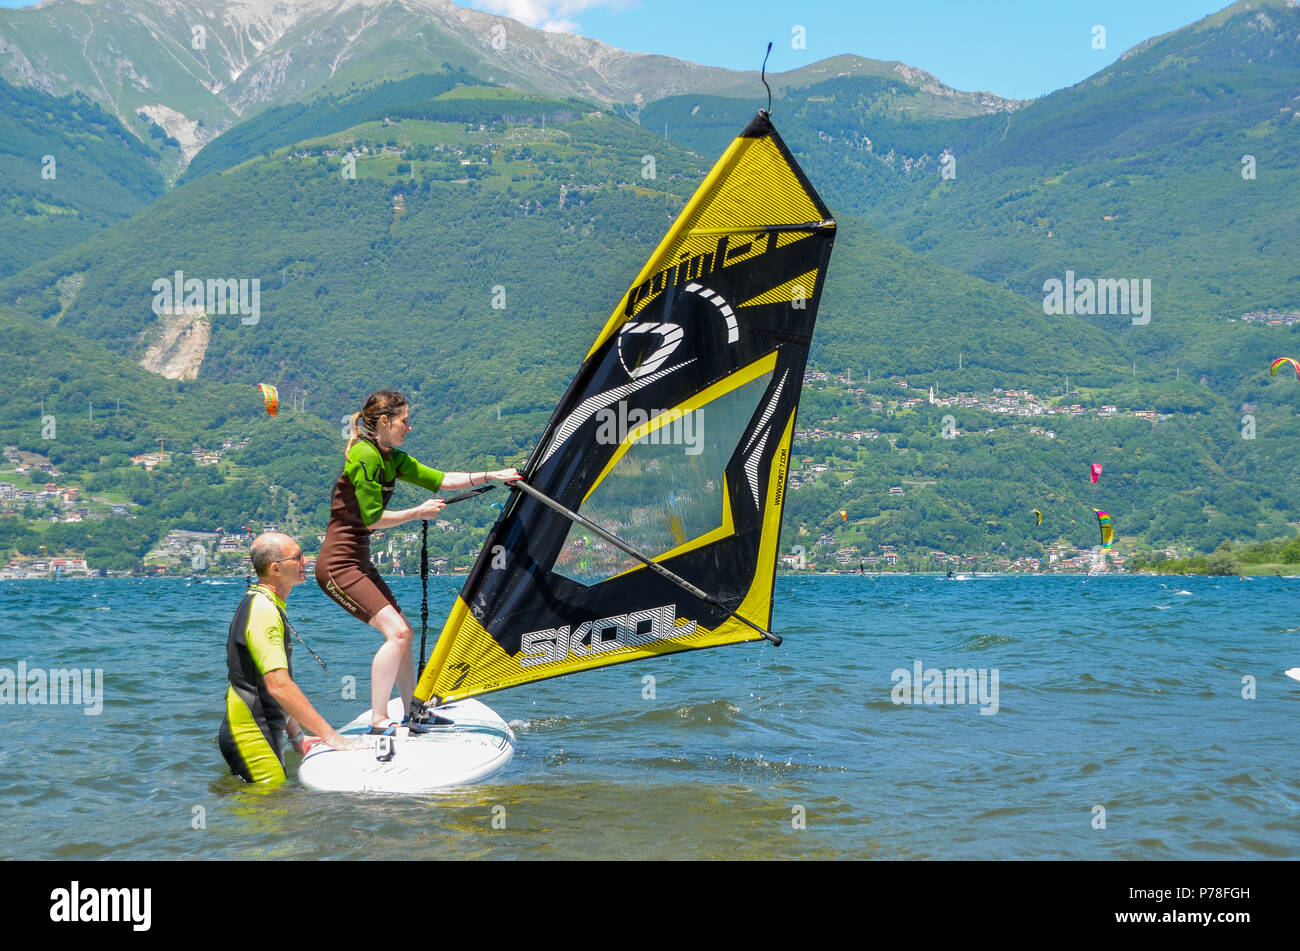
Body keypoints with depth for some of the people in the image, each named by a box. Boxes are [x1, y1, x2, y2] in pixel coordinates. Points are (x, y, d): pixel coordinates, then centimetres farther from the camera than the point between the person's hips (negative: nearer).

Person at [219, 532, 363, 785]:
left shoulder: (267, 605, 16)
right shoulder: (263, 609, -17)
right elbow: (279, 686, -25)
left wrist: (297, 737, 20)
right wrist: (330, 736, -24)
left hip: (265, 733, 10)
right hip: (251, 736, -10)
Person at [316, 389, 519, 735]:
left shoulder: (391, 458, 11)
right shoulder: (363, 456, -17)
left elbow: (441, 479, 13)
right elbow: (372, 518, -17)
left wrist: (493, 476, 8)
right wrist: (419, 512, -6)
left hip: (359, 563, 10)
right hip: (338, 565, -10)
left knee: (404, 632, 13)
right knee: (396, 631, -17)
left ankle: (412, 716, 23)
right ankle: (378, 721, -13)